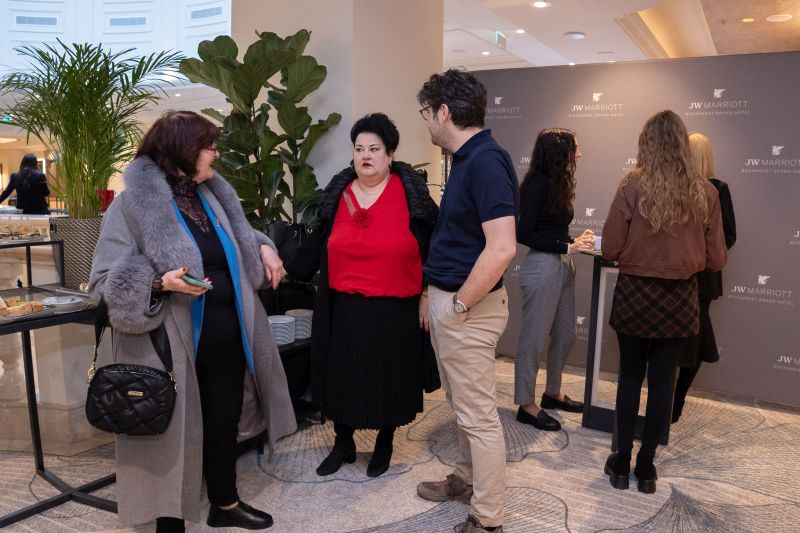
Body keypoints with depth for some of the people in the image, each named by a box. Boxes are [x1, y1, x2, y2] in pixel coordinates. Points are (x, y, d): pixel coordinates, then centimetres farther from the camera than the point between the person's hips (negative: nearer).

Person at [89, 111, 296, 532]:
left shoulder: (211, 195, 8)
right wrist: (160, 282, -29)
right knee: (174, 431, 8)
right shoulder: (133, 203, -13)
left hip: (226, 335, 7)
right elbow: (105, 280, -14)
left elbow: (237, 239, 25)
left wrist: (262, 247, 4)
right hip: (173, 343, -6)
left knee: (224, 422, 18)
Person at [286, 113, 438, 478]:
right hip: (345, 307, 3)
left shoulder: (411, 192, -4)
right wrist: (288, 269, 3)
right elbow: (319, 246, 10)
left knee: (389, 377, 10)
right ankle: (343, 443, 32)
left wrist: (427, 296, -5)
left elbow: (430, 248, -3)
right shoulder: (337, 193, 5)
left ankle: (384, 444, 33)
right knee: (341, 376, 10)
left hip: (395, 309, -2)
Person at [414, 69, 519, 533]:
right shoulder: (469, 159, 10)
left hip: (467, 307, -10)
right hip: (448, 299, 10)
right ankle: (467, 481, 42)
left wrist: (460, 304, -18)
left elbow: (502, 249, -28)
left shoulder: (485, 161, -20)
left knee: (478, 414, 3)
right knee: (463, 406, 23)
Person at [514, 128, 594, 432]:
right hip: (542, 267, -9)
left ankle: (552, 393, 33)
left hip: (563, 267, 9)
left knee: (565, 335, 16)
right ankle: (526, 405, 14)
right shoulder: (538, 182, -13)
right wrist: (567, 247, -17)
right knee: (534, 339, 1)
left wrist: (577, 240, 0)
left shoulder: (557, 183, 13)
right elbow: (524, 234, -16)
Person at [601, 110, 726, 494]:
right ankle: (646, 468, 23)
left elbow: (610, 250, -11)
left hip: (634, 296, -1)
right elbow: (716, 260, 0)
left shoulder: (633, 186, -11)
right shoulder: (705, 192, -4)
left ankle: (621, 464, 23)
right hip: (679, 300, 2)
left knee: (630, 377, 14)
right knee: (662, 382, 12)